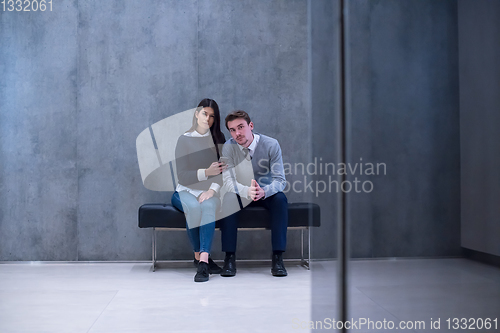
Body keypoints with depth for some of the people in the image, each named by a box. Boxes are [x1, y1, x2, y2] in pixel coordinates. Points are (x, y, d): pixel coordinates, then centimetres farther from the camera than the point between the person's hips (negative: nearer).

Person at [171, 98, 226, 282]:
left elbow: (224, 170, -2)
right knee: (194, 207, -34)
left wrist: (212, 190, -20)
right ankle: (199, 256, -19)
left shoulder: (218, 139, 8)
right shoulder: (184, 140, 0)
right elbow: (182, 176, -8)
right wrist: (206, 172, -24)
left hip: (210, 192, 1)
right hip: (185, 191, -1)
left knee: (208, 206, -34)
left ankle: (203, 261, -39)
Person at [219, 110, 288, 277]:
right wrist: (247, 191, -45)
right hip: (241, 194, 0)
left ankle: (277, 257, -27)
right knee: (228, 199, -33)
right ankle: (229, 257, -26)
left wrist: (264, 191, -43)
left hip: (266, 194, 0)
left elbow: (280, 180, -20)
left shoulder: (271, 145, -17)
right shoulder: (228, 147, -15)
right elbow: (228, 181, -23)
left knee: (280, 199, -32)